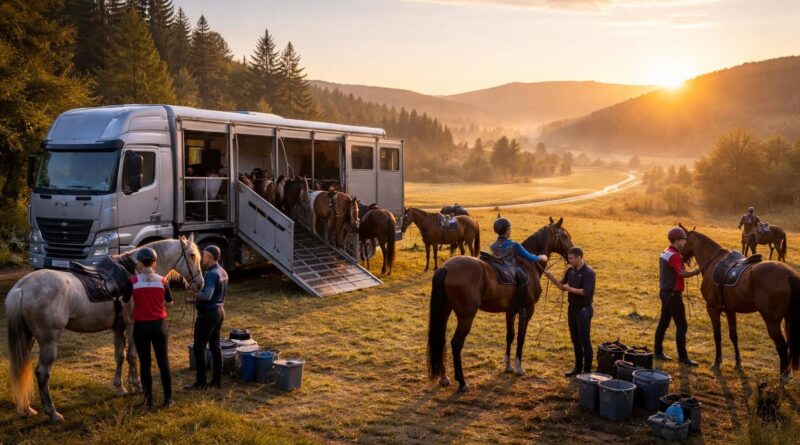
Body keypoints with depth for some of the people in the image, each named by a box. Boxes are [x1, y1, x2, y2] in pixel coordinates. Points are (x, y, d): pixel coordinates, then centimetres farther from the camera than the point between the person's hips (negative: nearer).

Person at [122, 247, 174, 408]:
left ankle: (148, 399, 14)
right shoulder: (162, 280, -5)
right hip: (159, 325, 1)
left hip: (141, 326, -1)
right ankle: (168, 398, 12)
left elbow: (125, 303, 0)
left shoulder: (133, 281, -9)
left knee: (145, 363, 9)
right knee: (163, 362, 9)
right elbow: (169, 304, 4)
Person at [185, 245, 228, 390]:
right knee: (215, 345, 14)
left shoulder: (212, 274, -21)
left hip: (208, 313, -9)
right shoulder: (223, 272, 9)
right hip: (219, 311, 9)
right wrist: (198, 300, 7)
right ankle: (217, 380, 18)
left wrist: (195, 295, -15)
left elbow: (207, 295, -33)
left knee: (199, 348, 0)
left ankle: (201, 382, 5)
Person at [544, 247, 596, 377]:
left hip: (584, 310, -7)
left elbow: (586, 292, -24)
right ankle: (578, 367, 23)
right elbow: (562, 286, 12)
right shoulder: (570, 270, 5)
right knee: (575, 340, 13)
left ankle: (587, 370, 9)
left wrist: (570, 288, -19)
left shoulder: (589, 272, -17)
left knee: (584, 340, 0)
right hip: (572, 308, 7)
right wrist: (551, 277, -2)